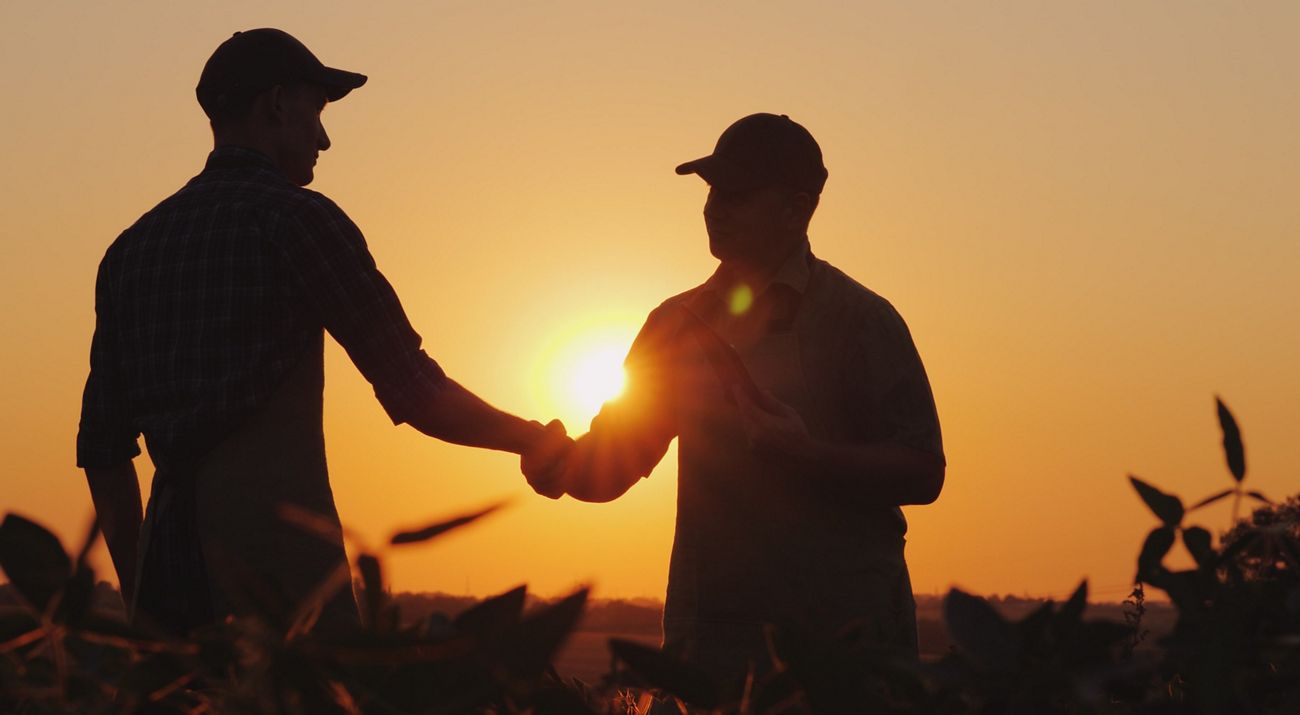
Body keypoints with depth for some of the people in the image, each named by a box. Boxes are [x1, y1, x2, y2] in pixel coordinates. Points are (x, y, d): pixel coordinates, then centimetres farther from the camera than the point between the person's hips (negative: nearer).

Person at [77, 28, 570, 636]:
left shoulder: (129, 249, 17)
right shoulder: (296, 219, -2)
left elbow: (102, 447, 17)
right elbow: (417, 396, -4)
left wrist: (136, 591, 23)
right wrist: (537, 441, 11)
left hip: (169, 553, 7)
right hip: (276, 544, -6)